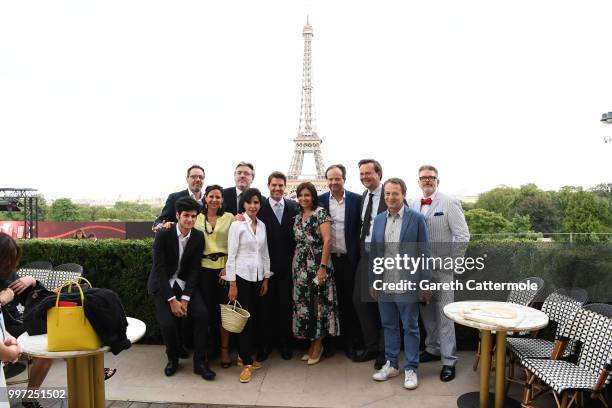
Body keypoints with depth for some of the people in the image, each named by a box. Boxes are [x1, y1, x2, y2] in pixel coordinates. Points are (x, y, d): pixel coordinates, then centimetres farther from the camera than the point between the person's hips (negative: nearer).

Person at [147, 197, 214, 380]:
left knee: (202, 313, -19)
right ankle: (173, 357, 10)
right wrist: (172, 300, -21)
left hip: (185, 283, 3)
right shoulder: (163, 235, -16)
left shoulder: (198, 237, -7)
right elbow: (159, 268, -17)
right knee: (168, 322, -21)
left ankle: (200, 361, -3)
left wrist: (185, 298, -15)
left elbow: (194, 269, -6)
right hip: (162, 284, -2)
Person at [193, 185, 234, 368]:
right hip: (204, 268, 1)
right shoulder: (198, 218, 8)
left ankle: (225, 349, 17)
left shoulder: (229, 217, 3)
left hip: (224, 268, -1)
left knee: (224, 309, 2)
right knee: (206, 308, 3)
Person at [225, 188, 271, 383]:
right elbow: (231, 255, -9)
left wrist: (266, 278, 10)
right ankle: (247, 363, 7)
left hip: (258, 277, 5)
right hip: (242, 277, -5)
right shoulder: (237, 225, -7)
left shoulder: (262, 225, 8)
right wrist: (232, 284, -11)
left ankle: (245, 355, 25)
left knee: (254, 318, 9)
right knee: (246, 318, -4)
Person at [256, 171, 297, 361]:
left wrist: (295, 259, -1)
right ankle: (265, 343, 23)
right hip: (267, 265, -1)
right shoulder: (260, 207, -3)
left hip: (287, 265, 2)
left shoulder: (294, 207, 4)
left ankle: (284, 341, 26)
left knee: (286, 304, 11)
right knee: (266, 304, 8)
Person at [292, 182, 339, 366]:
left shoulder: (320, 212, -7)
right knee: (303, 303, 9)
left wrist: (323, 267, -20)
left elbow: (327, 240, -15)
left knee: (319, 302, 1)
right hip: (300, 266, 6)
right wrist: (295, 264, 5)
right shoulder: (298, 216, 13)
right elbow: (297, 242, 13)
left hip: (317, 264, -6)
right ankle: (312, 342, 23)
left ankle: (318, 344, 17)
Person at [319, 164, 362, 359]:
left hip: (349, 258, -1)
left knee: (349, 300, 8)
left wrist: (358, 255, -6)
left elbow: (360, 226, -1)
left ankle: (350, 341, 22)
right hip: (328, 258, 1)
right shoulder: (320, 200, 3)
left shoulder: (356, 199, -1)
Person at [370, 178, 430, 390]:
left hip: (408, 284, -4)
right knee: (389, 325, 15)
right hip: (384, 284, 4)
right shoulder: (378, 219, 6)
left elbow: (424, 252, -5)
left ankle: (410, 368, 21)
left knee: (410, 327, 8)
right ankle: (391, 364, 30)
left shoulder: (416, 218, -6)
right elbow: (373, 252, 9)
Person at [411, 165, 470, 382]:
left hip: (442, 268, -5)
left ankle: (449, 361, 12)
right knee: (426, 311, 15)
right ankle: (433, 349, 33)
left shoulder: (449, 203, -7)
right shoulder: (414, 205, 7)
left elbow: (463, 236, -9)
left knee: (444, 315, 1)